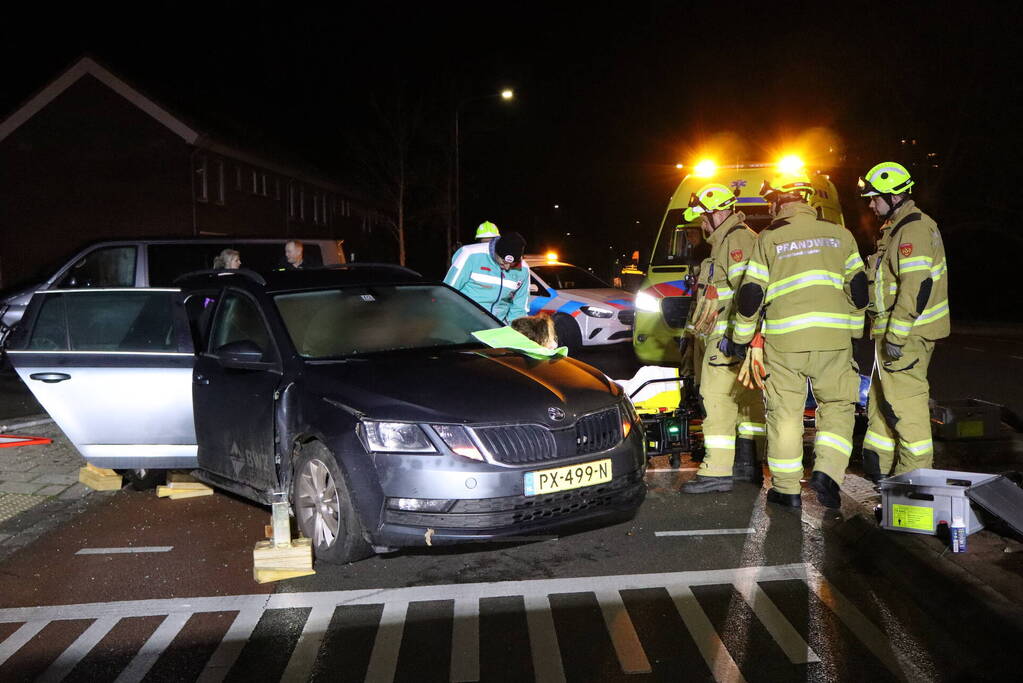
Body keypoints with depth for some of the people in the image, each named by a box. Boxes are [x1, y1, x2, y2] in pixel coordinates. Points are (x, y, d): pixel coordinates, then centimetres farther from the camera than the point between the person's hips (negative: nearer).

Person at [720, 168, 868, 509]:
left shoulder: (768, 240, 2)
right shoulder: (839, 235, 10)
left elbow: (751, 295, 0)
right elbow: (858, 288, 11)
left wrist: (739, 339, 11)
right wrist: (852, 330, 22)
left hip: (783, 340, -1)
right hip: (833, 338, 2)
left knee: (785, 411, 8)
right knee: (837, 405, 15)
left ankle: (787, 488, 13)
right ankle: (827, 470, -2)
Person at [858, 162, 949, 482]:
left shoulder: (913, 230, -16)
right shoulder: (897, 228, 18)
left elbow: (917, 286, -25)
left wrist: (896, 336, -25)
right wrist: (887, 332, 23)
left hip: (907, 334, -11)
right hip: (893, 332, 11)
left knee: (905, 401, -6)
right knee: (881, 395, 17)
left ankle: (916, 472, 2)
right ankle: (878, 466, 27)